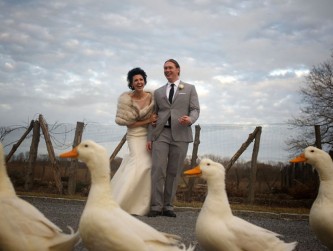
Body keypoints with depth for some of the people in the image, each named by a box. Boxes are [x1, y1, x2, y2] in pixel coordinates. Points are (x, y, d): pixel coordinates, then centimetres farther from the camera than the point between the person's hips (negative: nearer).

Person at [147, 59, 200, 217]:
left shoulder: (190, 89, 13)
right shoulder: (158, 92, 19)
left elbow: (195, 109, 5)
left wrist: (190, 119, -18)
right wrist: (150, 137, 8)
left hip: (180, 134, -1)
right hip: (161, 134, 1)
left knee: (174, 172, 0)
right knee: (158, 169, -10)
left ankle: (168, 206, 6)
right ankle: (156, 206, -7)